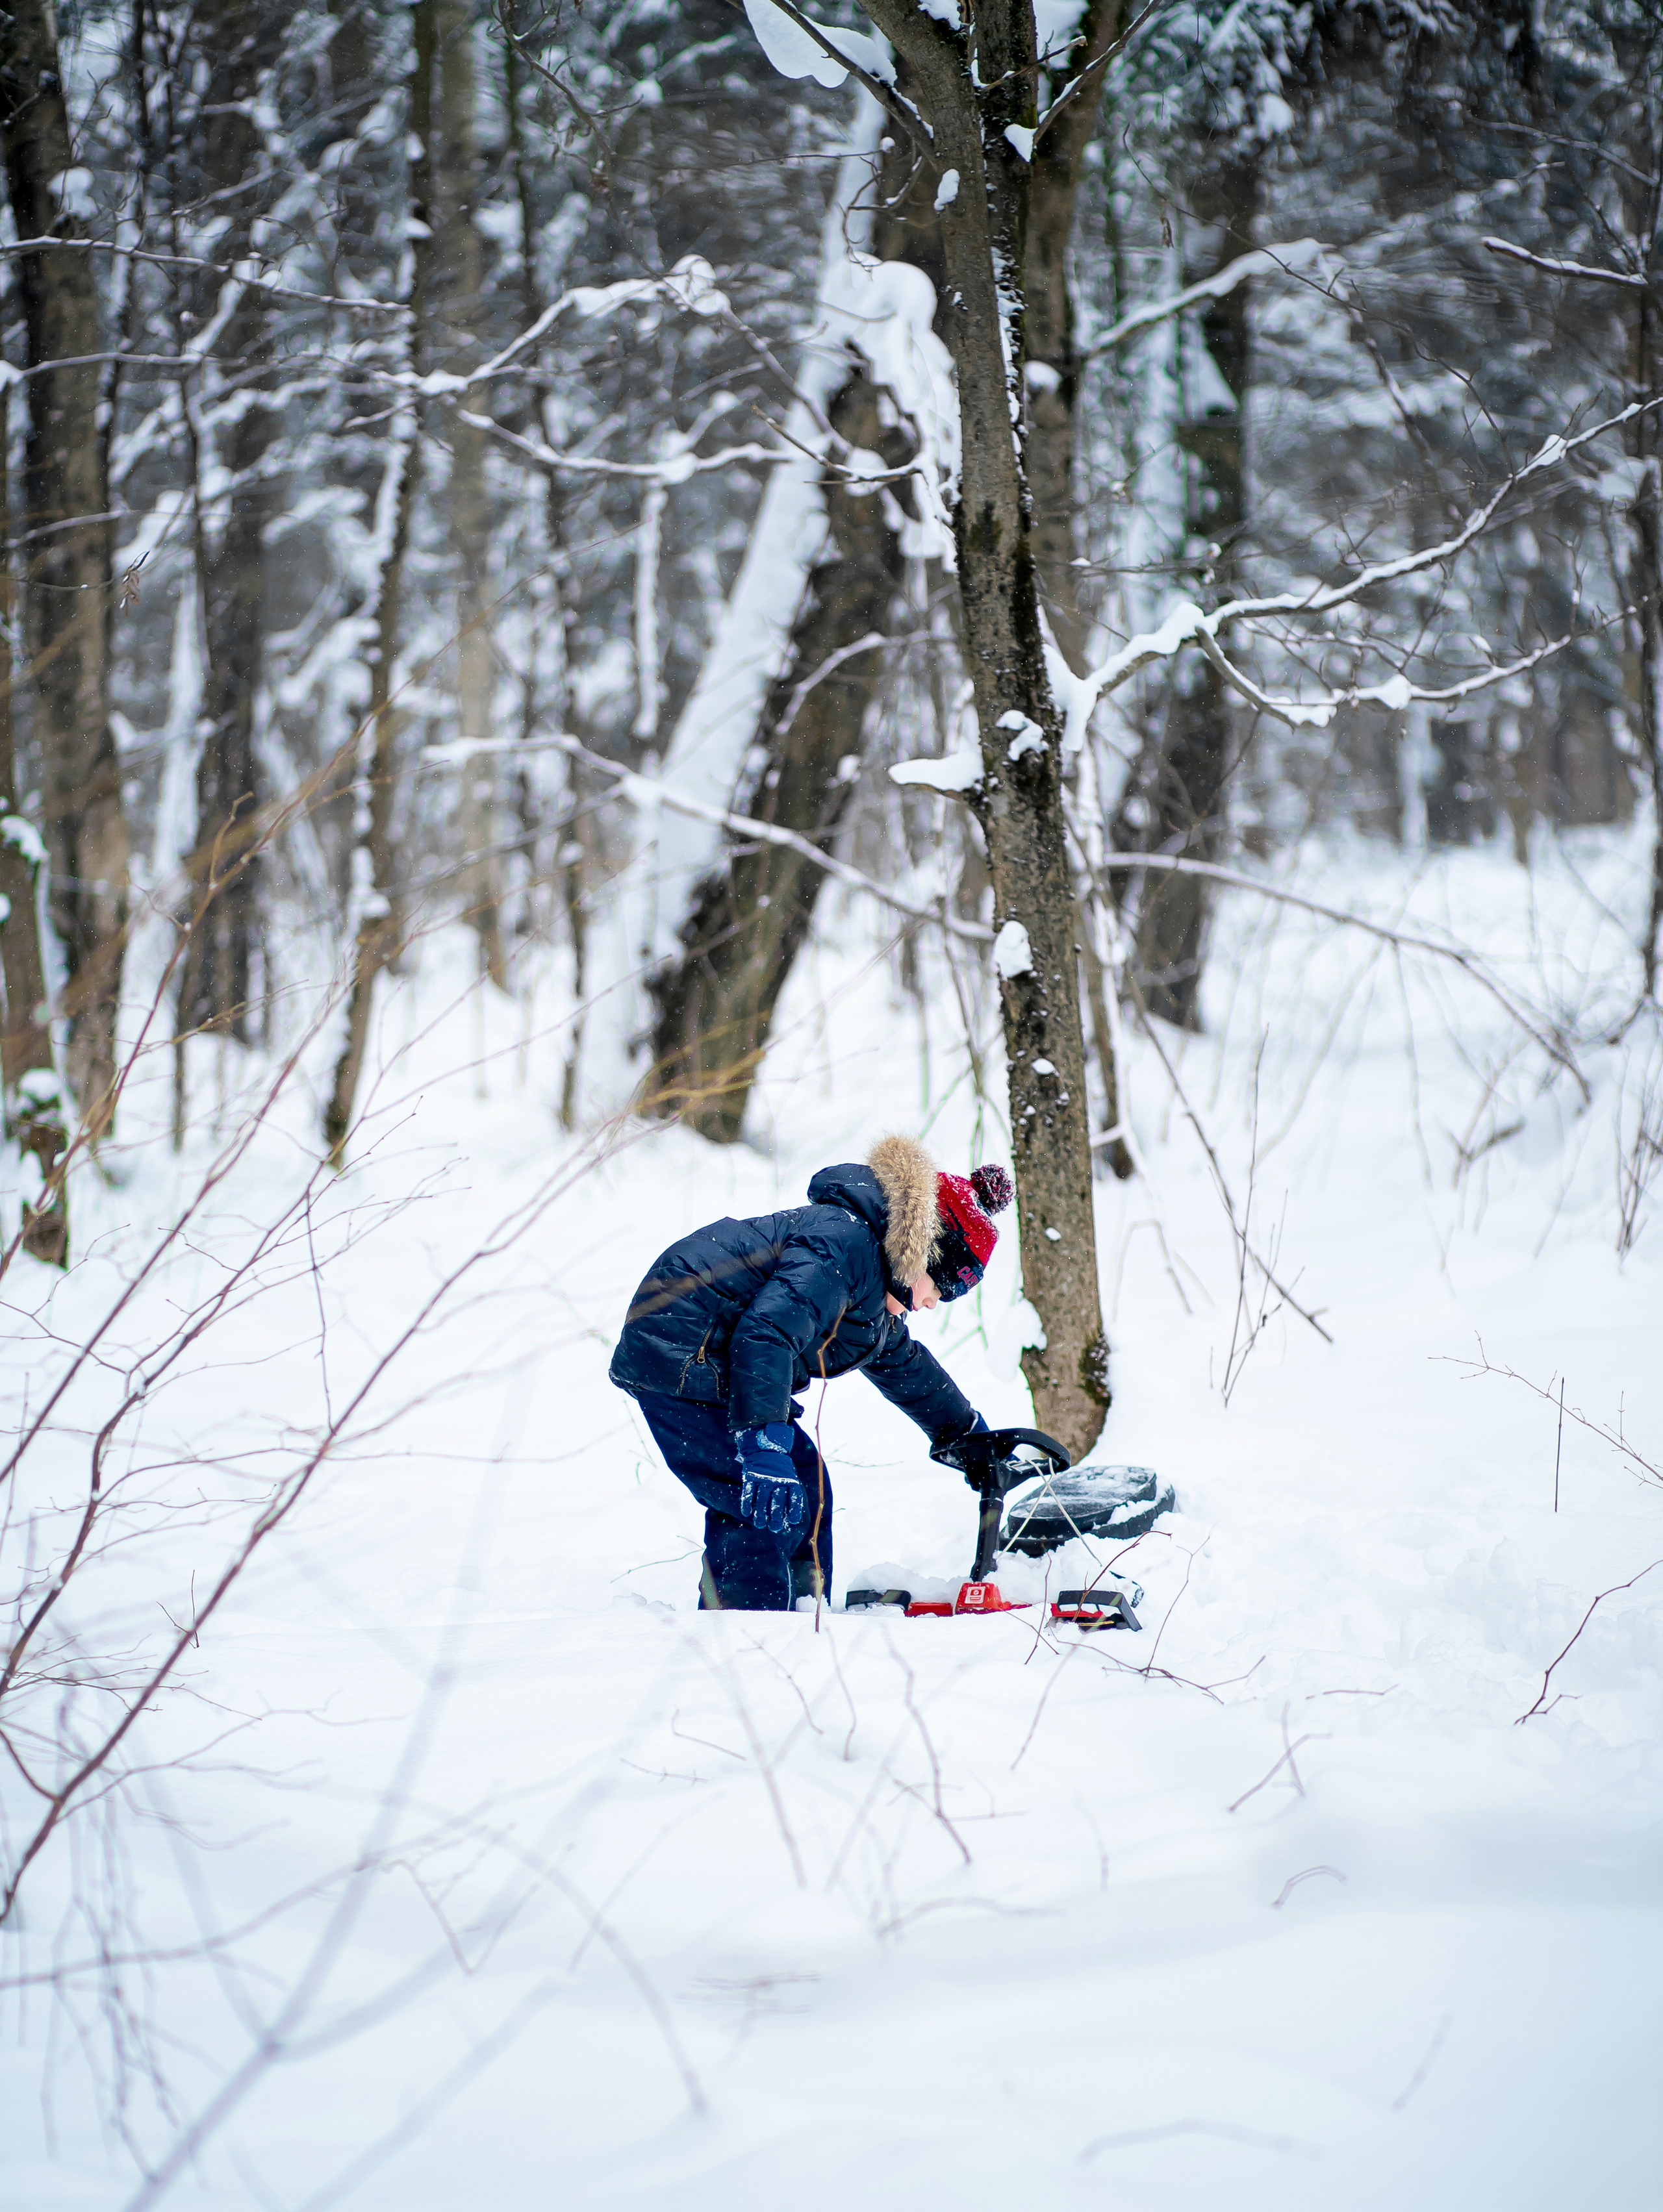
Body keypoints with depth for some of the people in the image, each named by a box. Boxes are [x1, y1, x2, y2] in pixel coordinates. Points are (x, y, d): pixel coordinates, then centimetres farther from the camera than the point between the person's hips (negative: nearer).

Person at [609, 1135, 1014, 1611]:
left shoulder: (874, 1294, 15)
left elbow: (903, 1365, 35)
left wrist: (967, 1433, 43)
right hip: (682, 1363, -11)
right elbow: (766, 1334, -32)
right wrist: (765, 1445, -37)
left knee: (805, 1485, 15)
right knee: (771, 1510, -17)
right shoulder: (846, 1243, -20)